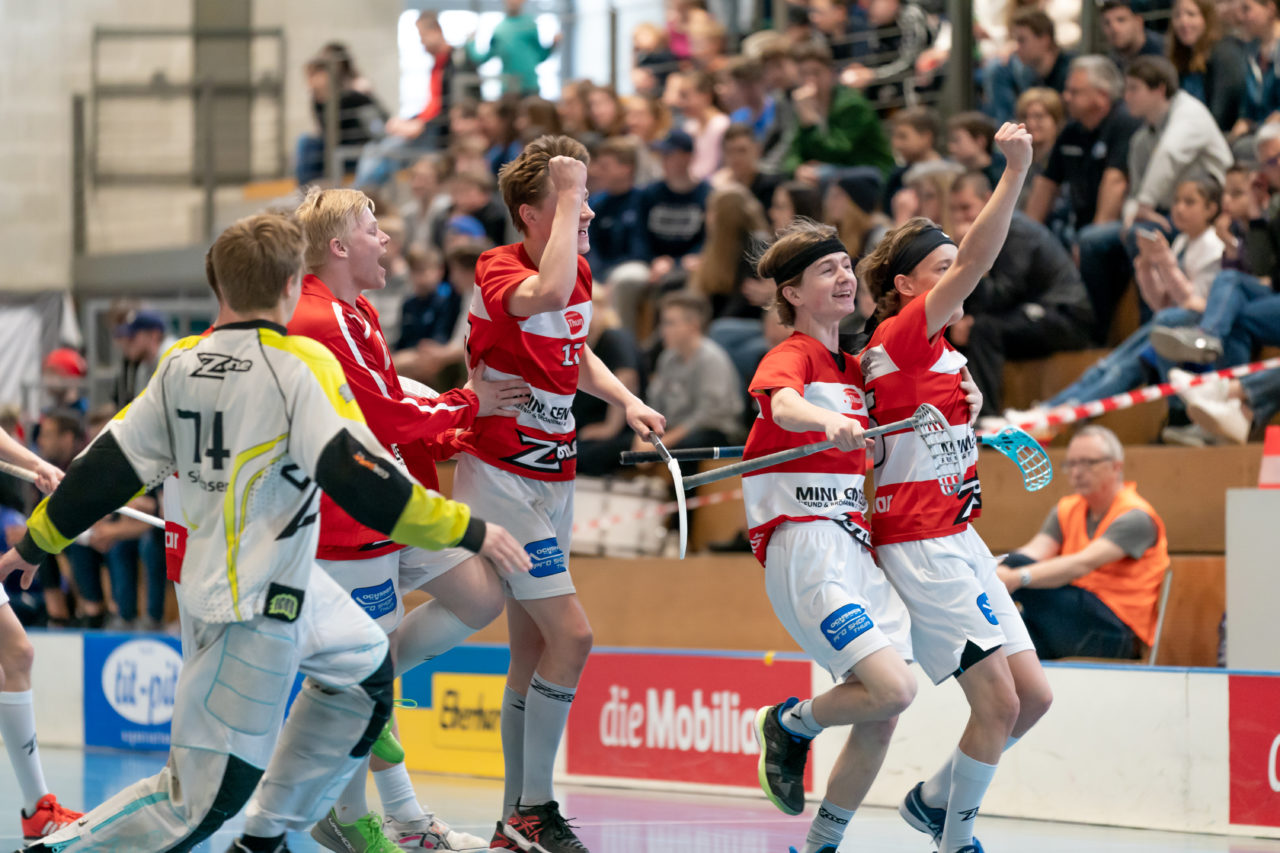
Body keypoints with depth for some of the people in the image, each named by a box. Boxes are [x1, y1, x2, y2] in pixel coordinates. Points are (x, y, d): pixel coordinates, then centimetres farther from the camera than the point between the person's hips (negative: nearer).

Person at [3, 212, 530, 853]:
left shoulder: (182, 364, 3)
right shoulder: (299, 365, -16)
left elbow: (109, 466, 7)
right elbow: (357, 476, -23)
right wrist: (468, 531, -16)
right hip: (257, 609, -9)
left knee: (364, 666, 28)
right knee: (202, 801, -4)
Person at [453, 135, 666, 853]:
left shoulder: (580, 271, 7)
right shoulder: (498, 270, -16)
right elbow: (547, 294, -41)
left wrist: (627, 401, 10)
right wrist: (566, 190, -32)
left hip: (553, 482, 8)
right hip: (500, 477, -8)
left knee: (534, 648, 9)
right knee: (570, 635, -15)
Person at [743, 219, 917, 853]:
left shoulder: (853, 368, 21)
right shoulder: (791, 355, -5)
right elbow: (783, 403, -28)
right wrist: (829, 421, -52)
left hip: (859, 547, 8)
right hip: (806, 545, -8)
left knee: (882, 717, 0)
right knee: (893, 689, -22)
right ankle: (790, 725, 5)